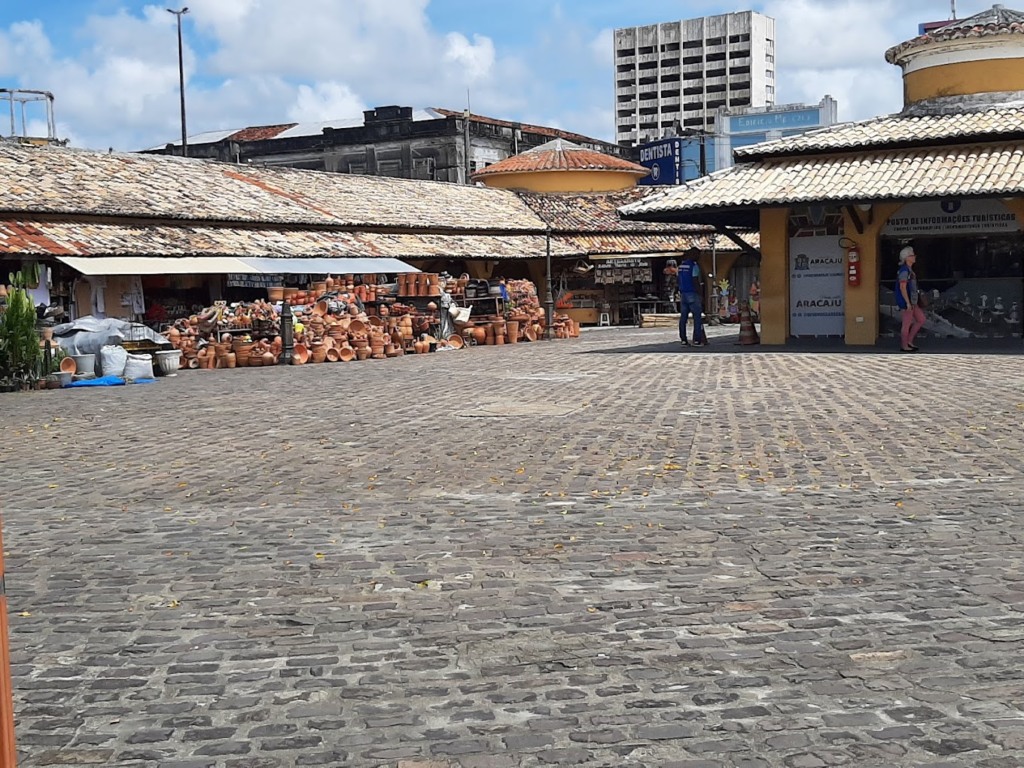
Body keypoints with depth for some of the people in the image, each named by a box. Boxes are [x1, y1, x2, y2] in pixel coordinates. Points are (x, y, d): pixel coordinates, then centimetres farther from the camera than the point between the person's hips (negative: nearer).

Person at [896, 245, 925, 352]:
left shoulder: (909, 270, 15)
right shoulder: (904, 270, -16)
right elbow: (902, 287, -22)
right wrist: (908, 303, -23)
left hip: (911, 301, 10)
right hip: (907, 301, -10)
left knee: (921, 320, 12)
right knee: (907, 324, -2)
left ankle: (909, 341, 17)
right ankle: (904, 346, 7)